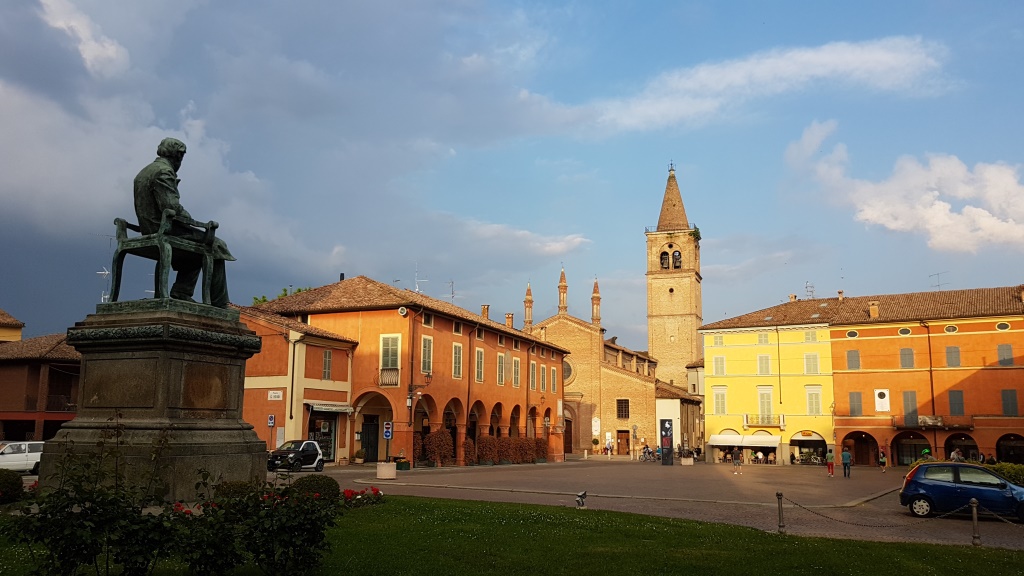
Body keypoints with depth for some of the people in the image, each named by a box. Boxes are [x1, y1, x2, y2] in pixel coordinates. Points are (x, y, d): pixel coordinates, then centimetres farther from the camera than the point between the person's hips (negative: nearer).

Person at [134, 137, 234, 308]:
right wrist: (189, 217, -4)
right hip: (164, 231, -10)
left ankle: (181, 292, 10)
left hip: (149, 233, 10)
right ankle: (219, 305, -9)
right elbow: (171, 207, -23)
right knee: (215, 247, -5)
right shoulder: (164, 171, -12)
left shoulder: (143, 172, 21)